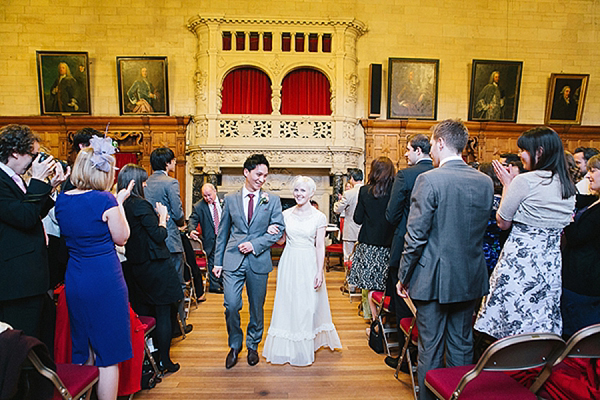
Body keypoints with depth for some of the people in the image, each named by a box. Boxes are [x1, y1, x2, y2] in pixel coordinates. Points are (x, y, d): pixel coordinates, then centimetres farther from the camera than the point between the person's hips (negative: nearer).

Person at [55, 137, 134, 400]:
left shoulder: (62, 200, 3)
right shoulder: (105, 200, -17)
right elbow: (121, 238, -6)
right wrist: (120, 203, 0)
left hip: (74, 280, 7)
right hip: (104, 280, -7)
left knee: (83, 351, 22)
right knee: (108, 353, 5)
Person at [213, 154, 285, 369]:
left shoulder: (272, 200, 3)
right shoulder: (231, 199, 6)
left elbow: (278, 230, -2)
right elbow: (222, 232, 9)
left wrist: (255, 244, -14)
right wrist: (218, 261, 7)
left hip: (259, 261, 0)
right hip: (233, 260, 0)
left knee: (257, 307, 11)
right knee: (231, 305, -5)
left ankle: (253, 345, 33)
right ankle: (235, 345, 21)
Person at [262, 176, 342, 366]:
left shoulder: (319, 217, -5)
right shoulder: (286, 214, 2)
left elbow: (320, 246, -5)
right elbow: (281, 240, 11)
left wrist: (320, 272, -9)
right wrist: (274, 233, -11)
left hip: (309, 264, -3)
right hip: (289, 263, 3)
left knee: (307, 304, 4)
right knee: (288, 302, 9)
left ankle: (306, 346, 24)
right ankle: (287, 346, 26)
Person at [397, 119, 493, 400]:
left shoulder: (429, 180, -17)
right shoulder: (485, 182, 1)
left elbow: (416, 236, -16)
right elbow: (483, 228, 10)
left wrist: (404, 277, -7)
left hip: (434, 279, -5)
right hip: (470, 279, 6)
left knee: (431, 348, 9)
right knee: (462, 347, 19)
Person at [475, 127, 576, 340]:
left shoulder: (525, 181, -15)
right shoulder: (568, 186, 7)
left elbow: (503, 222, -8)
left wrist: (507, 184, 1)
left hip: (519, 260, -7)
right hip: (551, 264, 7)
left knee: (510, 325, 5)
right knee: (539, 330, 17)